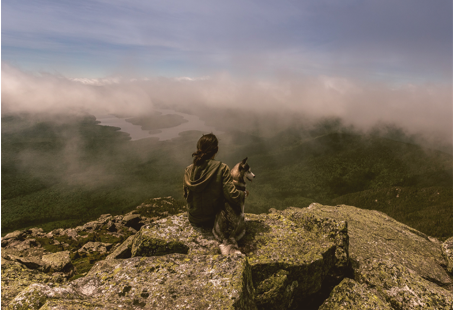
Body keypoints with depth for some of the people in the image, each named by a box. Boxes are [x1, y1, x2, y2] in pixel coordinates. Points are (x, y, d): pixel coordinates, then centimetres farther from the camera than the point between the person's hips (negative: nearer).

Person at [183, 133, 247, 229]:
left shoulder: (189, 170, -10)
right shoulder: (222, 168, -21)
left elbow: (186, 196, 2)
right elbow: (231, 195, -23)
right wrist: (244, 194, -2)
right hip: (213, 220, -4)